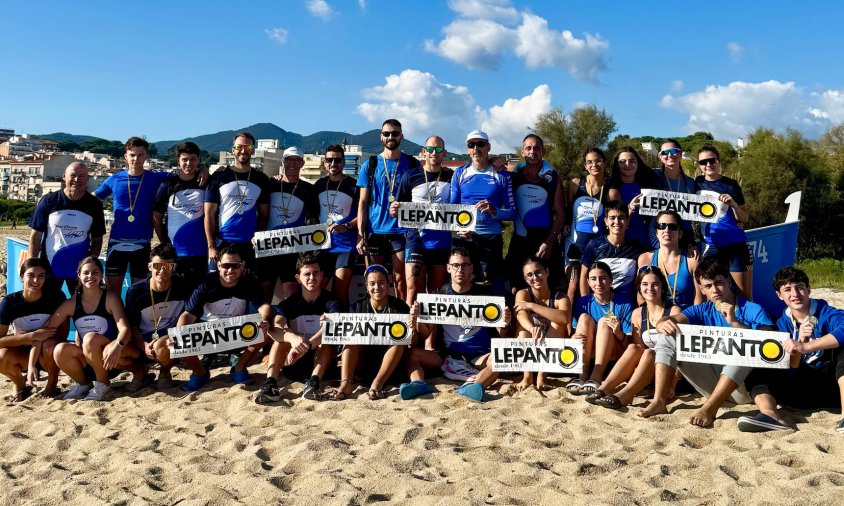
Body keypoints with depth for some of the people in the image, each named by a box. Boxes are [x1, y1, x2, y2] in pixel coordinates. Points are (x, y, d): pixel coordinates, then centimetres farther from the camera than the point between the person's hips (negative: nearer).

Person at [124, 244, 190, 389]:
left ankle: (165, 372, 1)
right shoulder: (135, 291, -6)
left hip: (170, 340, -2)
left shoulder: (183, 288, -8)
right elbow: (131, 326, -1)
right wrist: (144, 346, -18)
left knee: (160, 347, -37)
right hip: (143, 342, 2)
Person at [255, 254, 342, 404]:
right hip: (293, 365, 2)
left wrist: (306, 346, -41)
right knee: (283, 336, -21)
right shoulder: (289, 303, -2)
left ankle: (314, 381, -41)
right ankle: (270, 383, -38)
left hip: (321, 361, -2)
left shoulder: (330, 301, -7)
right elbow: (273, 329, -21)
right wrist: (292, 338, -44)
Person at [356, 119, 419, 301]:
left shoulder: (412, 164, 6)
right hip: (374, 231, 1)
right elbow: (363, 202, 6)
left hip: (401, 231, -1)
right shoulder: (370, 165, 8)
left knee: (400, 279, -3)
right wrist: (360, 235, -3)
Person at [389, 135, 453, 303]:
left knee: (437, 292, 6)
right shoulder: (410, 176, 7)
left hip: (443, 243, 1)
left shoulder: (452, 177, 8)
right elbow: (399, 208, 9)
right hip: (416, 240, -1)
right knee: (413, 290, -7)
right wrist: (394, 210, -14)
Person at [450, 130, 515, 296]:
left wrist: (494, 210, -17)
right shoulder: (459, 174, 9)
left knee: (493, 281, -1)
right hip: (464, 237, 1)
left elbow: (512, 212, 3)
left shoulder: (502, 176, 5)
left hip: (491, 238, -1)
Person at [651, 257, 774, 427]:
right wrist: (663, 324, -30)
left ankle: (709, 408, -39)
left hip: (742, 383, -4)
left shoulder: (753, 310, -3)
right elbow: (669, 320, -6)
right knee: (668, 340, -6)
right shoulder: (703, 310, 9)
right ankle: (659, 401, -22)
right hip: (712, 382, 4)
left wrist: (734, 322, -27)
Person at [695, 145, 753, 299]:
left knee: (745, 295, -1)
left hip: (736, 244, -1)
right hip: (710, 247, 1)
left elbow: (744, 219, 5)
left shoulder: (731, 185, 4)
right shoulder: (697, 183, 7)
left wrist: (733, 204, -13)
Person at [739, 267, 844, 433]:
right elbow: (788, 369, -1)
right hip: (804, 390, 3)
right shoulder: (782, 324, 5)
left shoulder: (826, 313, -5)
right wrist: (799, 341, -18)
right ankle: (770, 414, -44)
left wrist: (804, 347, -37)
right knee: (757, 374, -12)